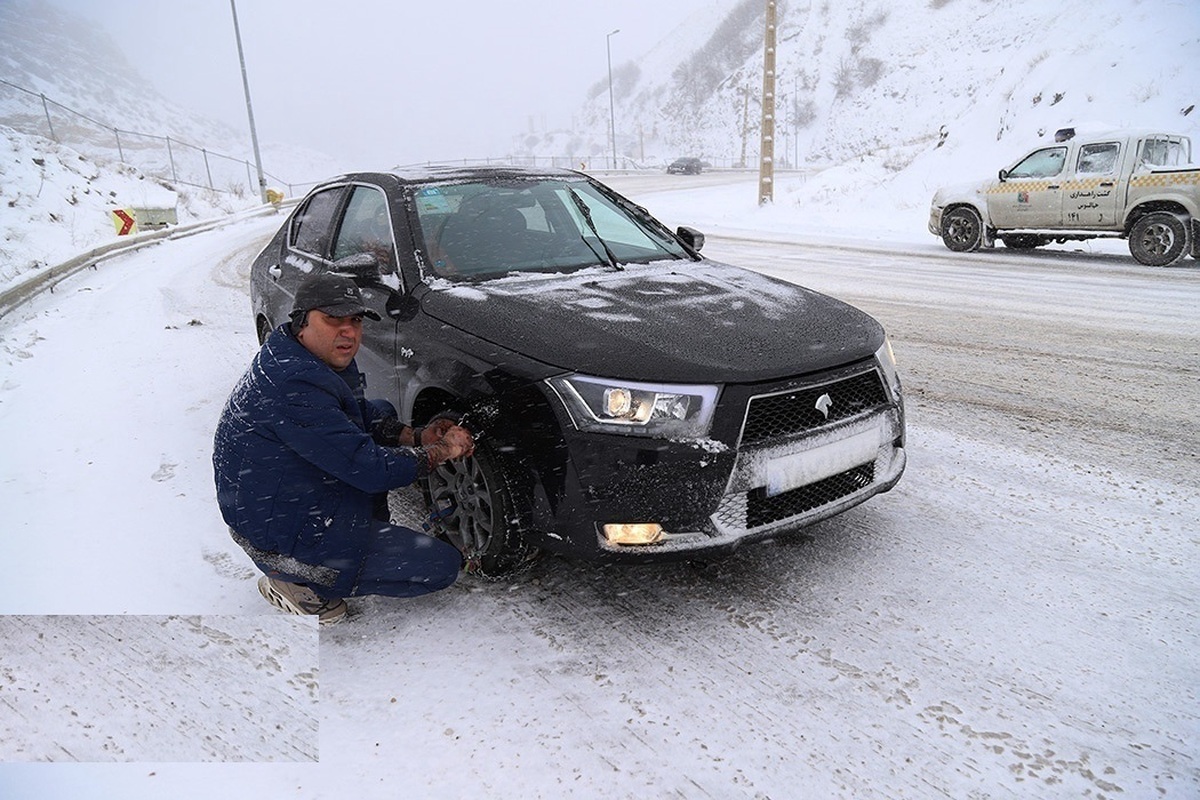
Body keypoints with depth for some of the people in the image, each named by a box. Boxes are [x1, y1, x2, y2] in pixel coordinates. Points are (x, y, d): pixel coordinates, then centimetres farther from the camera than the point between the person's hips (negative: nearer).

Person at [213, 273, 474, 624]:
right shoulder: (294, 385, -29)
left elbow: (363, 417, 15)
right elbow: (368, 468, -29)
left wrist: (417, 437, -3)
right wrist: (442, 451, -15)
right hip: (283, 539, -10)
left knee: (382, 411, 14)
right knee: (442, 566, -10)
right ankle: (297, 582, -2)